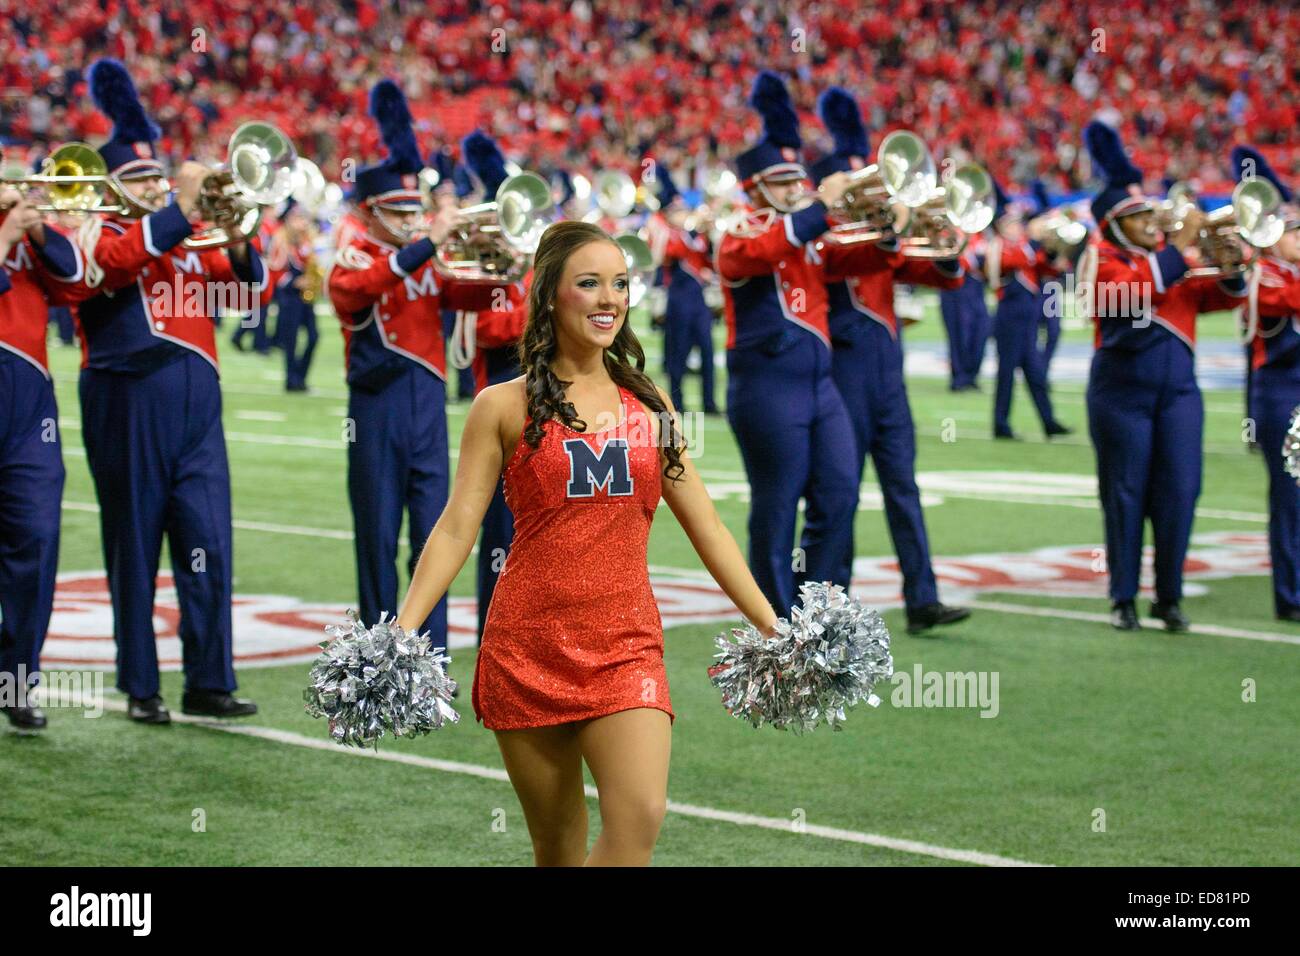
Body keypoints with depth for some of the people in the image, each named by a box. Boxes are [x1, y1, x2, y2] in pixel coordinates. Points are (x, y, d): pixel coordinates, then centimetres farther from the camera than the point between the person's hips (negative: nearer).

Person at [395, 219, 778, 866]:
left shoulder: (649, 406, 12)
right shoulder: (504, 407, 3)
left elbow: (706, 528, 15)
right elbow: (457, 528, -1)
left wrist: (773, 630, 12)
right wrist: (400, 631, -12)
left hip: (626, 647, 2)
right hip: (528, 645, -2)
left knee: (640, 817, -21)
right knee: (558, 846, 3)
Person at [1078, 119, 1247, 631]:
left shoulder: (1178, 255, 14)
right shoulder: (1100, 259, -3)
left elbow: (1225, 296, 11)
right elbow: (1132, 290, -22)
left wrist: (1229, 267, -10)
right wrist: (1179, 247, -22)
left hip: (1179, 390, 4)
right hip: (1122, 392, -4)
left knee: (1180, 492, -1)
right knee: (1126, 494, 0)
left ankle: (1169, 597, 7)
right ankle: (1123, 598, 8)